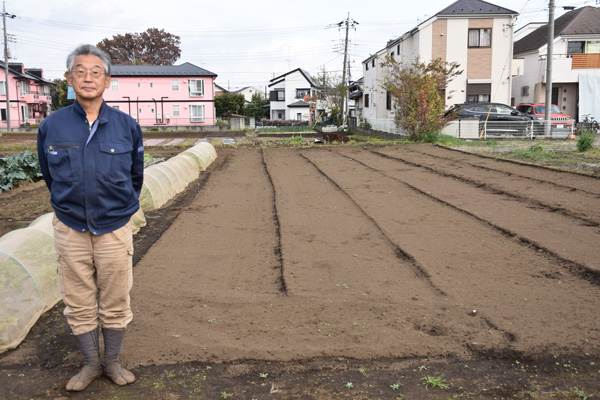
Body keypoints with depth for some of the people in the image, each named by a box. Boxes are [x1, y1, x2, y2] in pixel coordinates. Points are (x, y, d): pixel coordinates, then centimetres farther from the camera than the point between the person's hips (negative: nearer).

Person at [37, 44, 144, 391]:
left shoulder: (127, 126, -4)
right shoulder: (51, 127, -3)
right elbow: (49, 175, 13)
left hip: (115, 229, -1)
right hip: (70, 229, 1)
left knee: (115, 303, 9)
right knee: (79, 304, 11)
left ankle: (113, 362, 28)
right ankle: (91, 364, 29)